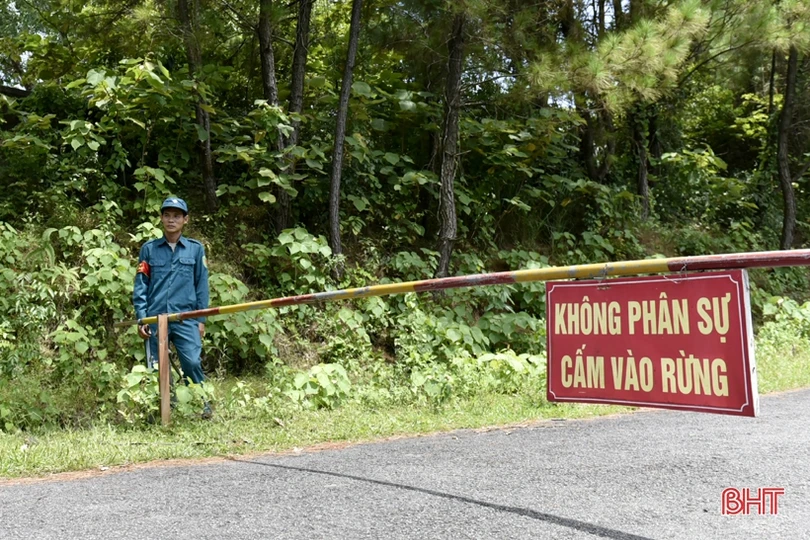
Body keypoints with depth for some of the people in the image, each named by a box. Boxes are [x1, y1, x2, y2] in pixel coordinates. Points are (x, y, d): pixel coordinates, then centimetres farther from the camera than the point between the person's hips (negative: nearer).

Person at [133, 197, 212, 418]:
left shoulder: (196, 249, 7)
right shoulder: (149, 249, 9)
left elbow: (202, 285, 7)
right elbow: (140, 285, 8)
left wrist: (201, 319, 4)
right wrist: (141, 318, -1)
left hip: (186, 318, -1)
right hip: (156, 318, 2)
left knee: (192, 362, -13)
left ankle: (203, 403, 6)